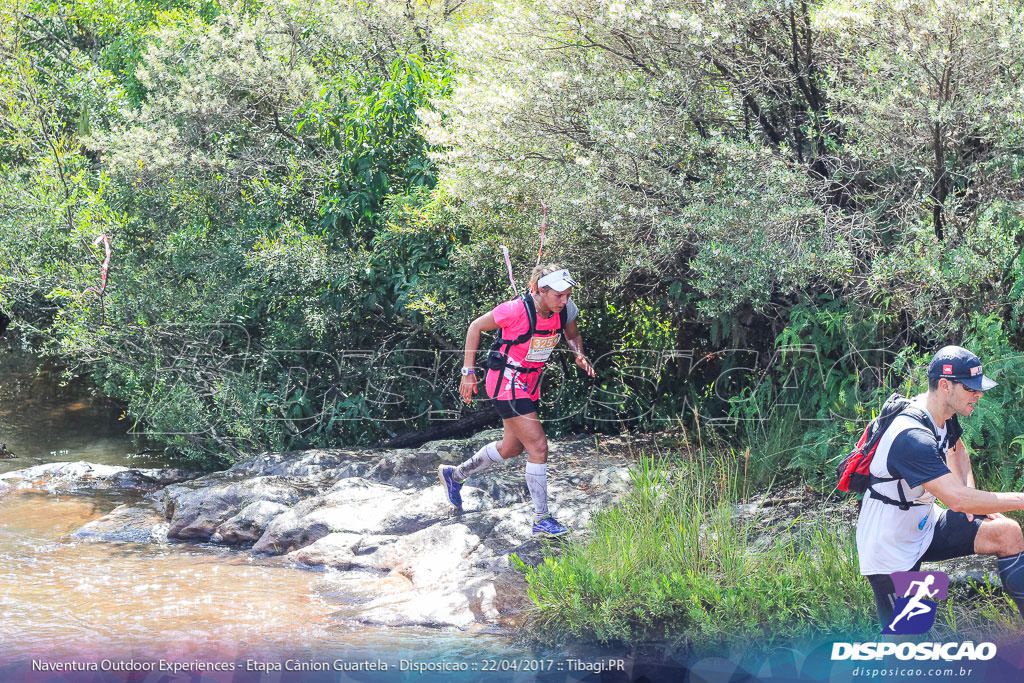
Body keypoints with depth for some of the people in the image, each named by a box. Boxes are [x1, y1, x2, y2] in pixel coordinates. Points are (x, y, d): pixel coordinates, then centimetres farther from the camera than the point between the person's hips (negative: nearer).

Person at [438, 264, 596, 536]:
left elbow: (572, 335, 13)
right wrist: (468, 372, -13)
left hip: (530, 383, 8)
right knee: (538, 446, -13)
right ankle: (541, 520, -5)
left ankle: (454, 475, 42)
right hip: (507, 383, -8)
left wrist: (580, 355, -10)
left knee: (511, 448, 20)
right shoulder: (516, 310, -27)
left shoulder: (566, 309, -9)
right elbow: (476, 326, -13)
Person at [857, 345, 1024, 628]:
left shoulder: (945, 416, -1)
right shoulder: (912, 437, -32)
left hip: (923, 525, 9)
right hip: (890, 548, -9)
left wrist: (971, 495, 8)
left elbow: (956, 449, 25)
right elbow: (956, 499, -39)